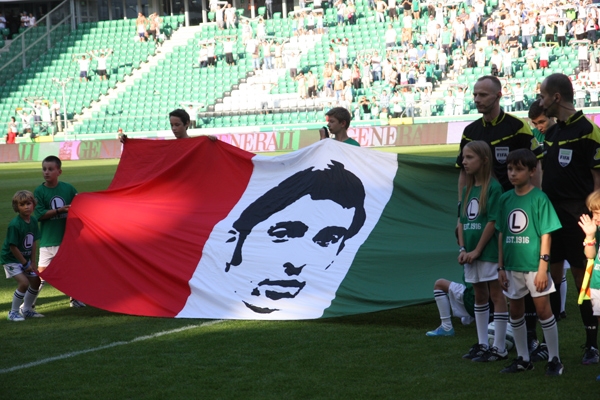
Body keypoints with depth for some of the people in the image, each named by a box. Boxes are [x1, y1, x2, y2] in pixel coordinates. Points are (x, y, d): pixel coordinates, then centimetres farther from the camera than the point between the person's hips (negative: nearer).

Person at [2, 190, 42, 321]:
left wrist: (33, 262, 0)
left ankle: (26, 309, 29)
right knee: (24, 282, -20)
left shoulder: (33, 221, -4)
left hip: (25, 258, 8)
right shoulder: (14, 225, -26)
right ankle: (13, 312, -4)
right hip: (10, 259, -8)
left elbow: (33, 242, 3)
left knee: (35, 281, 10)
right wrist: (25, 264, -16)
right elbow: (13, 247, -23)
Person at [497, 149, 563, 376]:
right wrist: (501, 267, 10)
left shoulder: (539, 198, -8)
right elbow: (502, 234, 12)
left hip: (534, 265, -6)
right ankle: (523, 359, 23)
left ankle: (554, 359, 8)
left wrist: (543, 267, -14)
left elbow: (546, 234, -9)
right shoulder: (505, 199, 7)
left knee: (543, 309, -1)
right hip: (512, 267, 6)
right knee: (515, 312, 12)